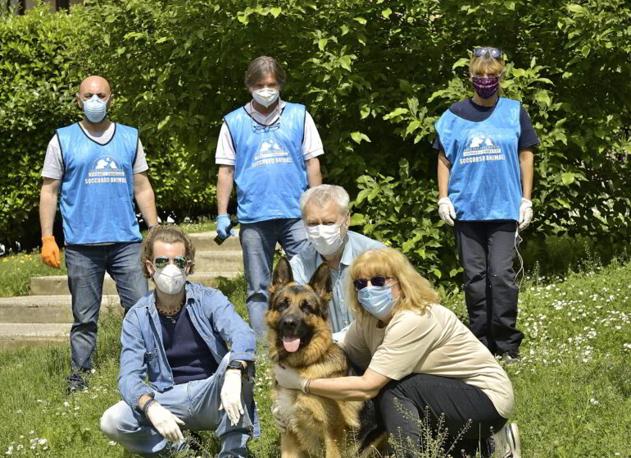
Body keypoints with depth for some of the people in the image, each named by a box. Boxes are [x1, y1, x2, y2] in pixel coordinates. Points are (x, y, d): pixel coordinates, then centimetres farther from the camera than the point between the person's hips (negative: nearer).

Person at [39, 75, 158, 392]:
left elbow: (142, 188, 15)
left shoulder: (130, 138, 12)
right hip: (82, 245, -1)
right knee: (84, 317, 3)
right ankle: (80, 373, 11)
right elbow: (49, 192, 5)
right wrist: (47, 238, -3)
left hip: (126, 241, 2)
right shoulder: (63, 140, 5)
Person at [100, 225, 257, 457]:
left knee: (236, 360, -31)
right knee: (111, 422, -23)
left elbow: (243, 335, -24)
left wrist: (234, 375, -46)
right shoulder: (137, 317, -2)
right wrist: (151, 407, -34)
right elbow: (129, 376, -11)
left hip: (212, 395, -1)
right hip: (169, 400, 1)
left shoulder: (208, 300, -6)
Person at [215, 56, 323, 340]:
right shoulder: (234, 122, 7)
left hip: (296, 214, -1)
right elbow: (225, 171, 8)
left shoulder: (299, 116, 7)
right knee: (258, 289, 7)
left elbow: (312, 163, 7)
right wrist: (222, 215, 1)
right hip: (253, 218, 1)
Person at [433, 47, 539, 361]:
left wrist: (526, 200, 1)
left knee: (501, 274, -9)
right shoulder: (455, 115, 7)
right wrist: (443, 198, 1)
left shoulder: (514, 112, 5)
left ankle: (506, 343, -2)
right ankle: (481, 342, 14)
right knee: (474, 277, 6)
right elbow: (444, 159, 10)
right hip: (465, 208, 2)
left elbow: (526, 157, 6)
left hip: (504, 208, -2)